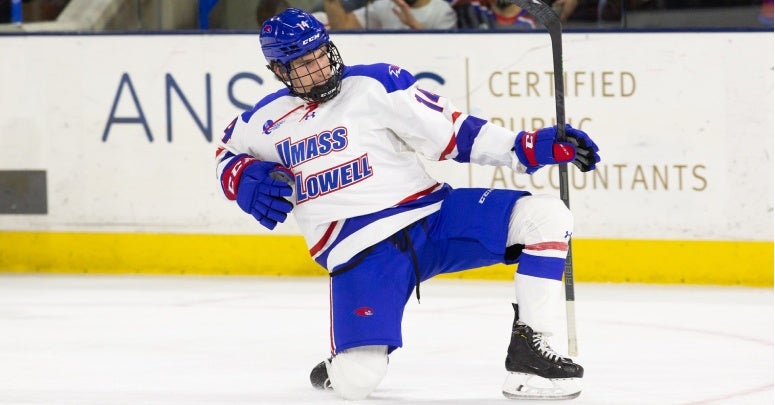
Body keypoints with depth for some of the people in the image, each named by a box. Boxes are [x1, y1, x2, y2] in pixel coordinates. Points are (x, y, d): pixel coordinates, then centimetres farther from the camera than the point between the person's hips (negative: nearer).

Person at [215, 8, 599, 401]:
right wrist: (247, 181, 2)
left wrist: (532, 147, -13)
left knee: (545, 216, -21)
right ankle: (342, 364, 19)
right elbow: (228, 155, 26)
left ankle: (528, 353, -14)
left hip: (434, 217, 1)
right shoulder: (264, 121, 6)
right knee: (357, 379, -21)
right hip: (358, 252, 0)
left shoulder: (377, 85, -1)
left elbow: (454, 133, -2)